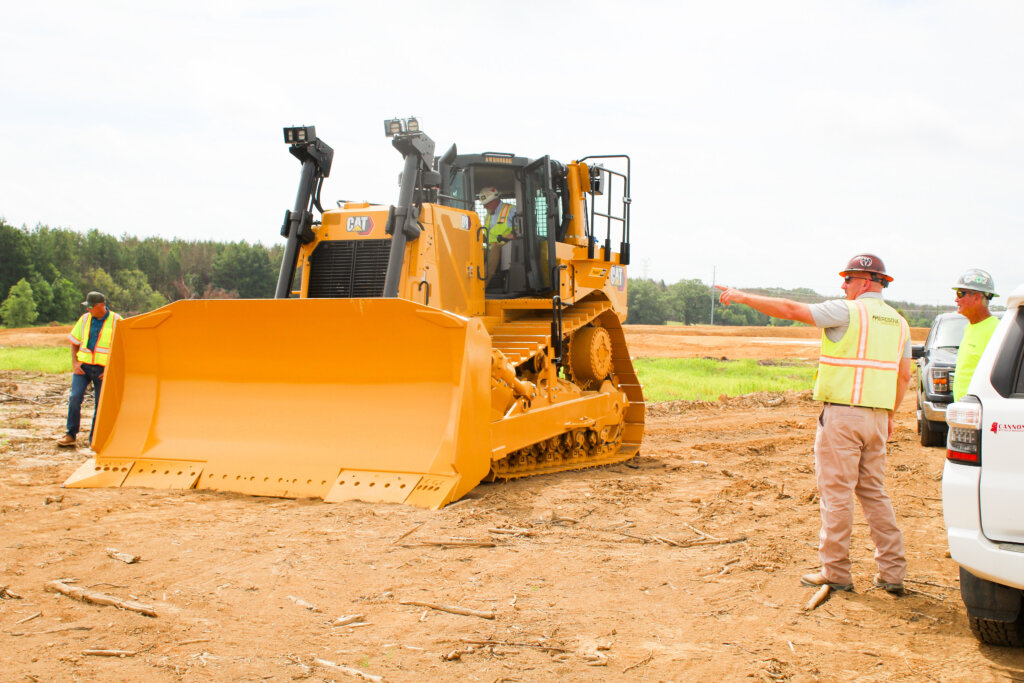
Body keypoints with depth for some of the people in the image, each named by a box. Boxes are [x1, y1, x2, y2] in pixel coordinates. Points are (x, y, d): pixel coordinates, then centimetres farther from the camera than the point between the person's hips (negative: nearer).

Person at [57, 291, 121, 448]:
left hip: (103, 369, -2)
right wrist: (75, 363, 1)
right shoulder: (85, 319, 6)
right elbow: (74, 343, 15)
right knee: (75, 397, -12)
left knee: (100, 403, 0)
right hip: (83, 366, 2)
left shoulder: (116, 321, -3)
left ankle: (94, 439, 12)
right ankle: (71, 435, 0)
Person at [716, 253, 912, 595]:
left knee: (836, 493, -1)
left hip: (842, 413, -7)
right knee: (874, 492, 14)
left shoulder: (847, 312, -8)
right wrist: (889, 414, 25)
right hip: (876, 418, 7)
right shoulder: (898, 322, 13)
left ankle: (836, 572, 5)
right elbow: (904, 376, 16)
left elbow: (790, 310, -10)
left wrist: (743, 297, -2)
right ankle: (892, 572, 13)